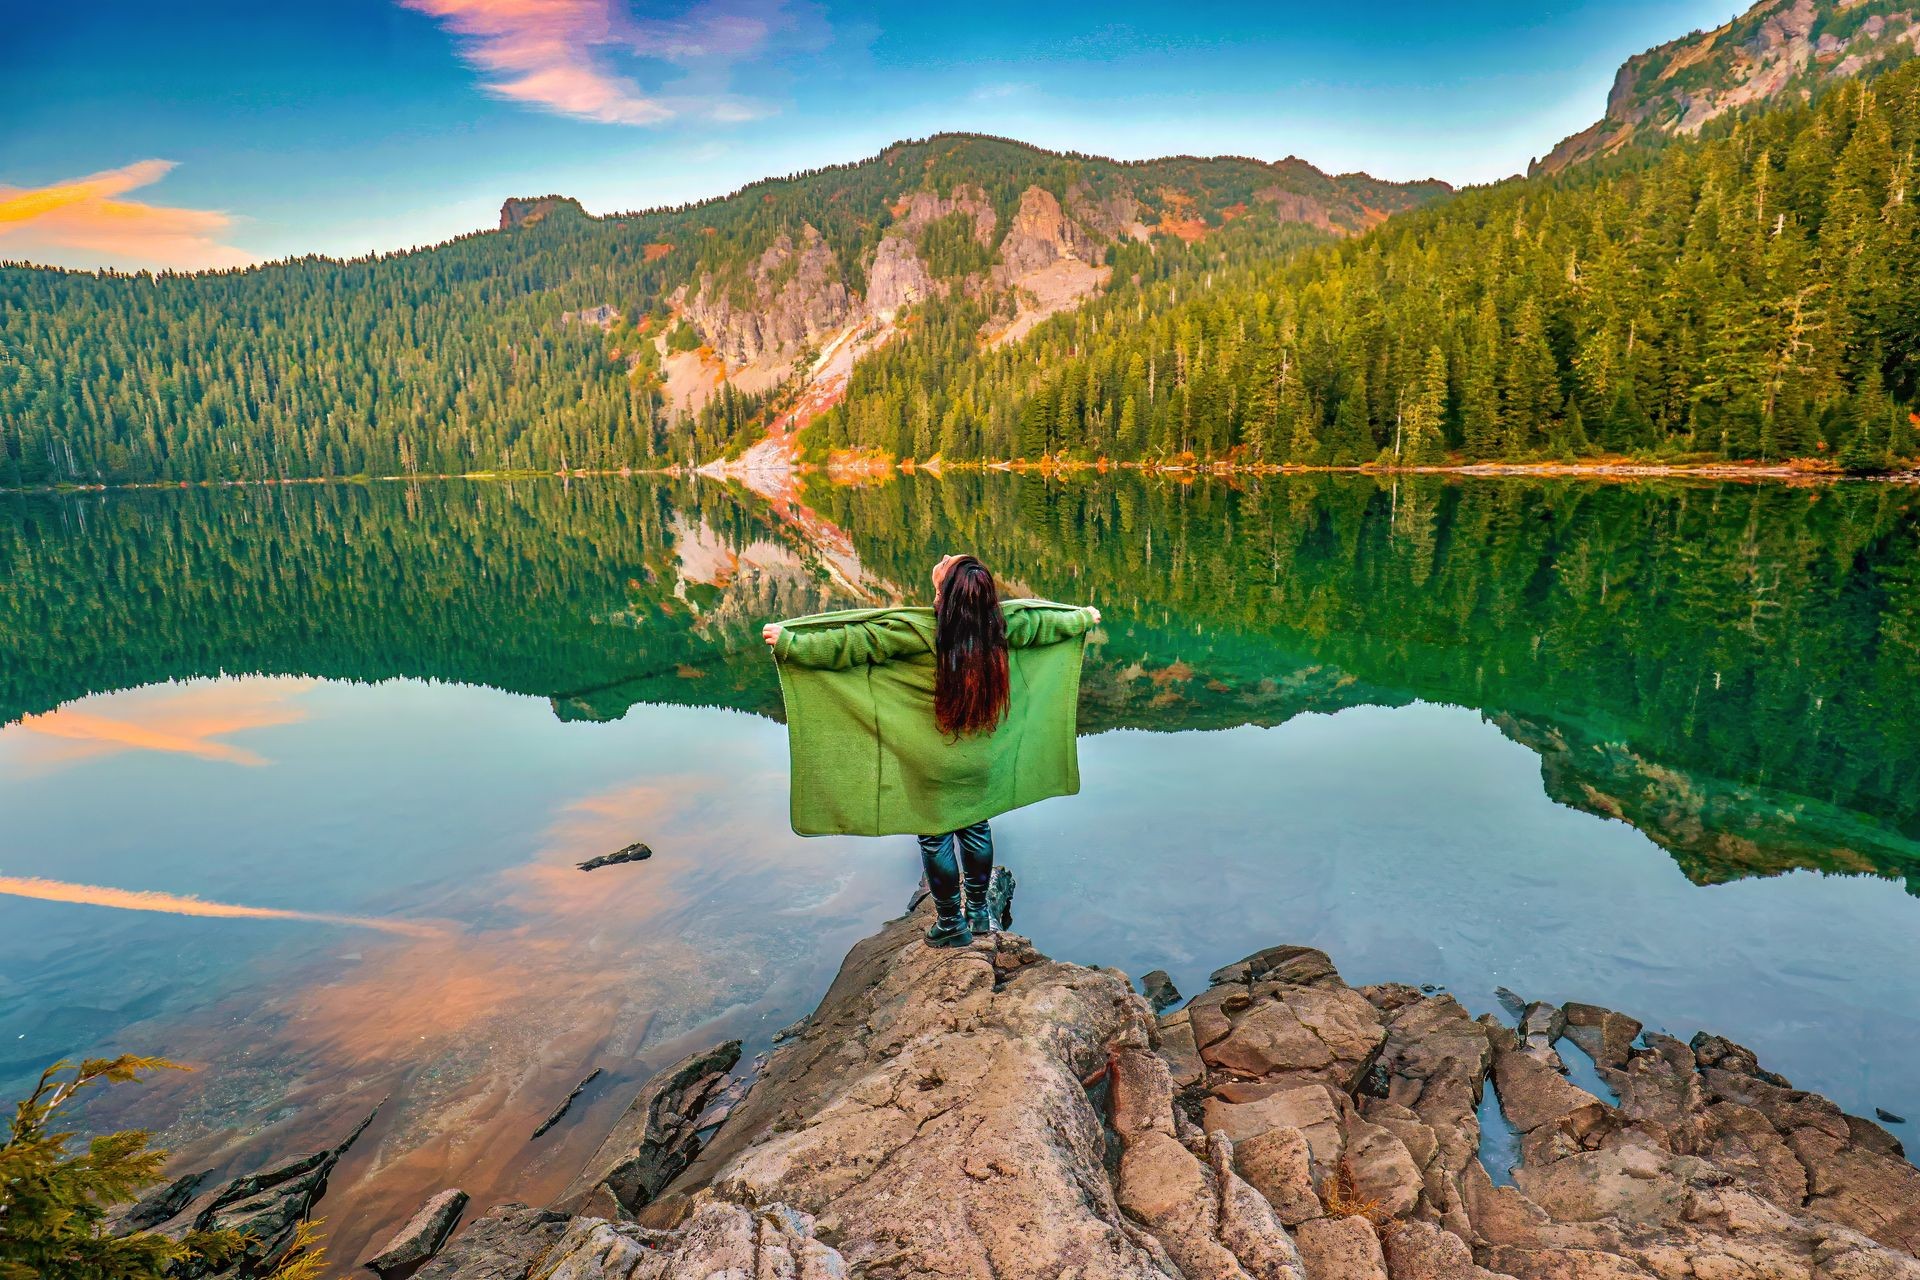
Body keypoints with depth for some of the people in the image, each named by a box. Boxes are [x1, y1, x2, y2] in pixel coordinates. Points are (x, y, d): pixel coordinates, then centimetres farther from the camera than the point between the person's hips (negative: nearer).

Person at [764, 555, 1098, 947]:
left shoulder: (919, 630, -24)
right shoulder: (1005, 623, -10)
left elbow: (853, 641, -25)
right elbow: (1046, 621, 9)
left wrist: (790, 642, -21)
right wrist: (1085, 616, 29)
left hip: (934, 764, -5)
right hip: (983, 763, 5)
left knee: (935, 837, 11)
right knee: (976, 828, 21)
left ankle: (952, 925, 24)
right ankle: (979, 913, 35)